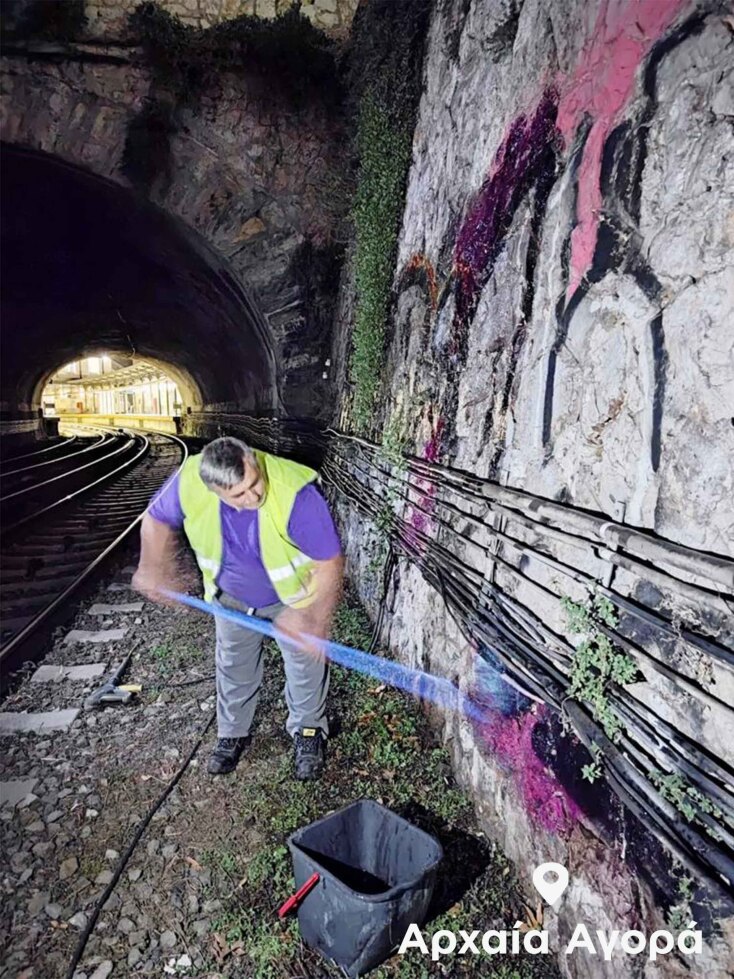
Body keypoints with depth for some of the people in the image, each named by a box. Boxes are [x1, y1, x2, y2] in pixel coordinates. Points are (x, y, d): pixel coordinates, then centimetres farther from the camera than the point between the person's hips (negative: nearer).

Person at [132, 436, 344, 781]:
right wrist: (153, 570, -5)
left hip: (293, 594, -3)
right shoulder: (189, 481, -30)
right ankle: (233, 733, 44)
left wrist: (312, 621, -30)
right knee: (233, 667, 19)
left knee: (306, 660, 10)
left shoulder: (296, 493, -41)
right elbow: (157, 519, -6)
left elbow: (330, 563, -31)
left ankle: (308, 732, 37)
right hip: (231, 596, 3)